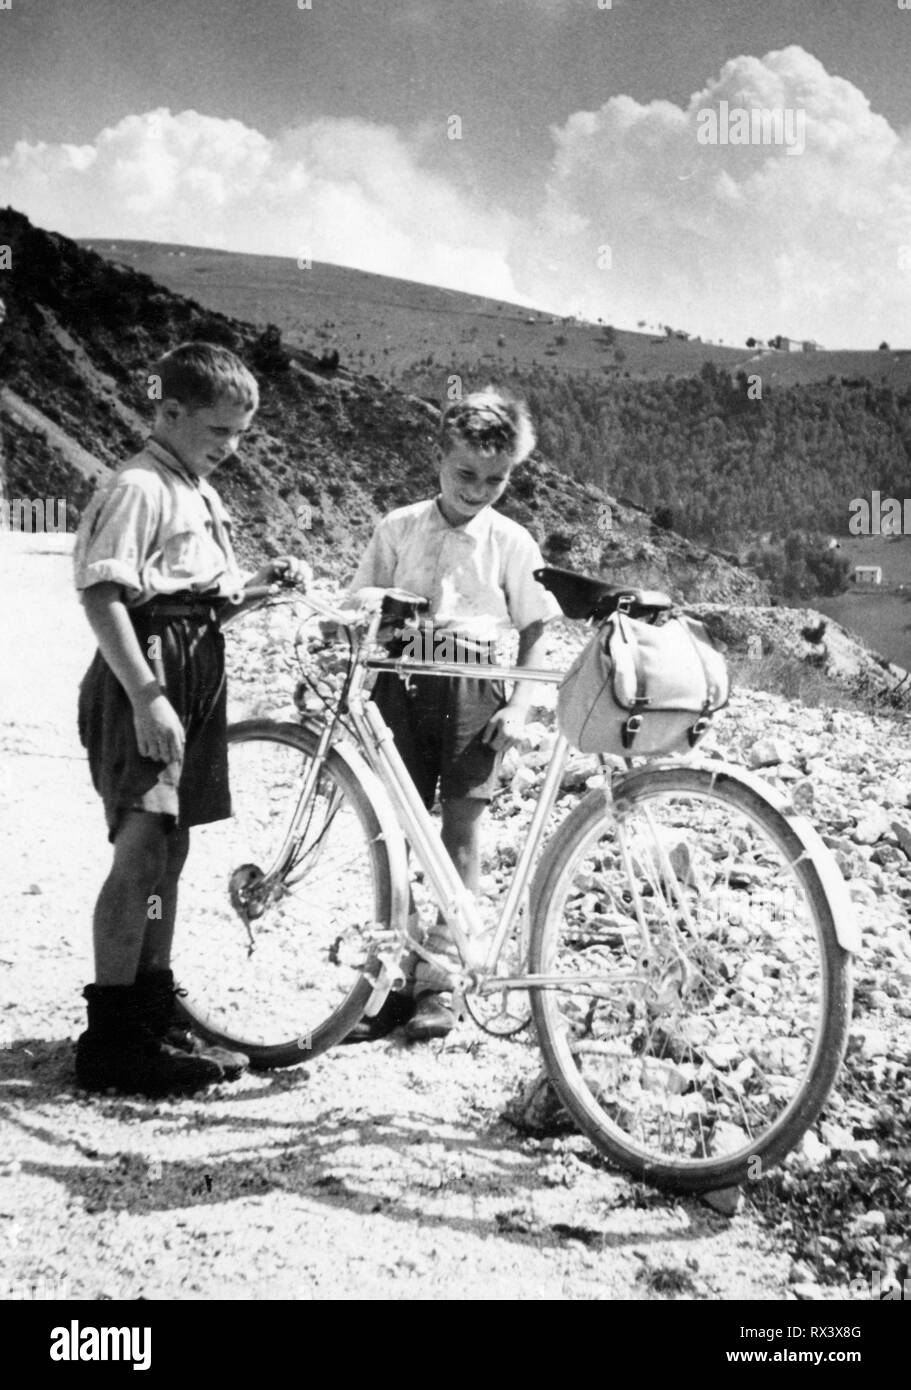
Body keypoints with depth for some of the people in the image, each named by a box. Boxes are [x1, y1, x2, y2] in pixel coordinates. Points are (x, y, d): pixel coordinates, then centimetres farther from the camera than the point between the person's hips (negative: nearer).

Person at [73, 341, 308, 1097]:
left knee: (168, 848, 12)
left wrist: (263, 583, 7)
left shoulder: (200, 494, 19)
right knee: (145, 847, -13)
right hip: (145, 677, -10)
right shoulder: (139, 487, -11)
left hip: (194, 675, 10)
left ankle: (155, 1020, 21)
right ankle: (111, 1036, -6)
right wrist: (146, 694, -26)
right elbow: (102, 595, -19)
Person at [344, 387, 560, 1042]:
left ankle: (439, 980, 8)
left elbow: (535, 634, 6)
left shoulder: (511, 541, 6)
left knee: (462, 826, -1)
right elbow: (358, 611, 14)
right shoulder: (398, 529, 9)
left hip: (476, 689, -1)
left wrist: (518, 707, -4)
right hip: (404, 681, 1)